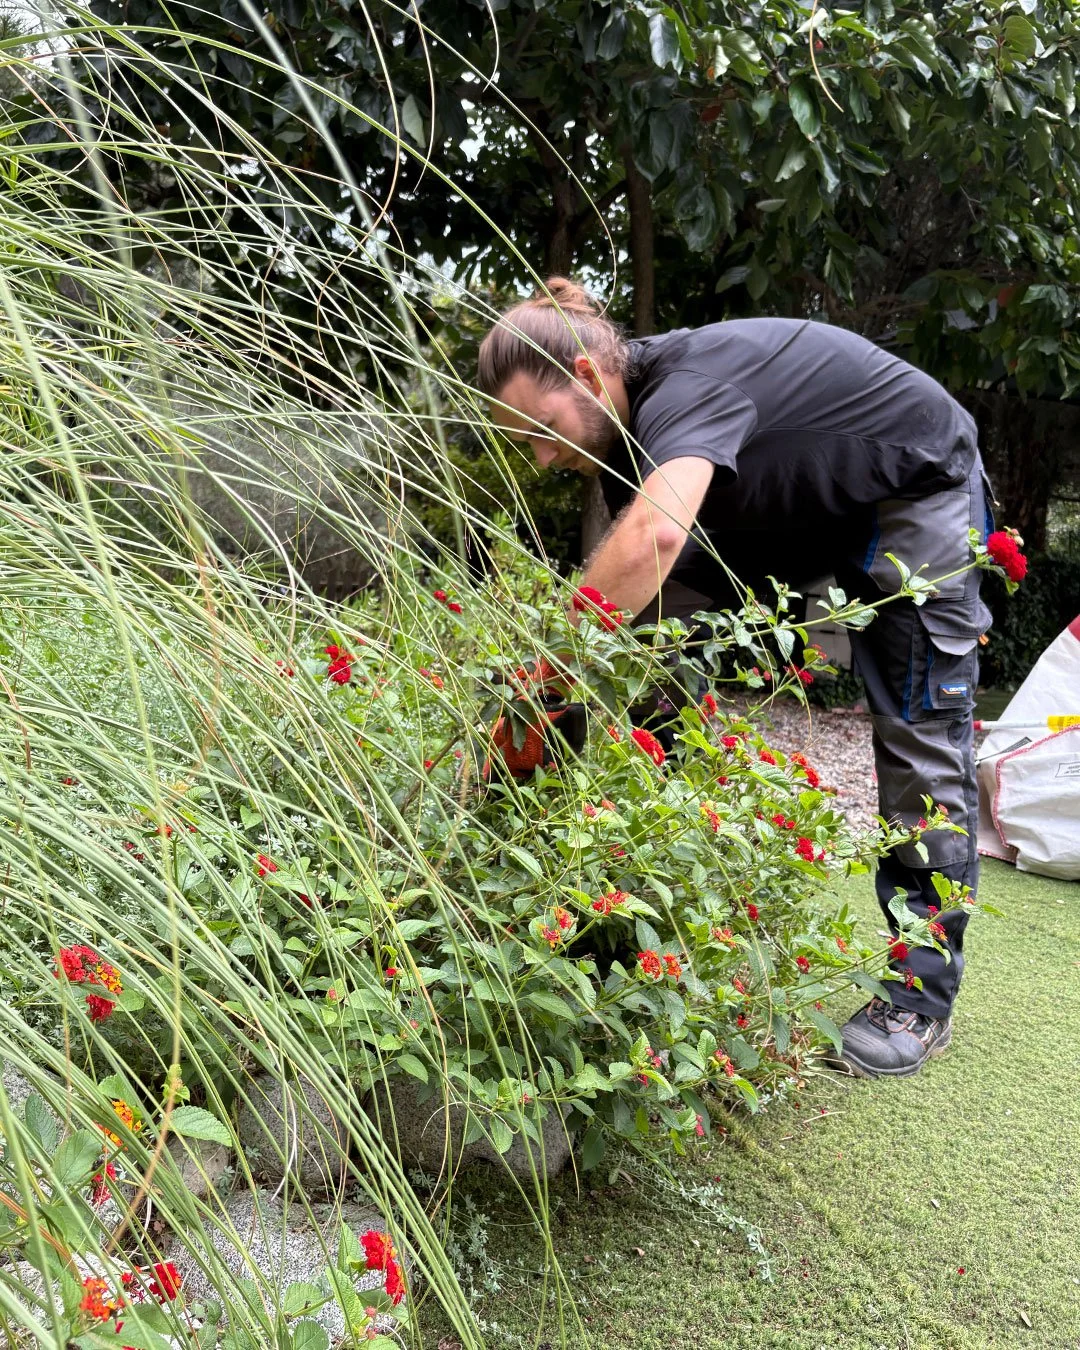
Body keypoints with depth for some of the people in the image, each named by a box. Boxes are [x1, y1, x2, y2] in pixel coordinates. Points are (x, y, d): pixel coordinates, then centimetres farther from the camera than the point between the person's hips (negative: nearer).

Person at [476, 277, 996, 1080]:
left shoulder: (687, 383, -37)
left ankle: (923, 998, 4)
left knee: (921, 736, -8)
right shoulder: (631, 428, -9)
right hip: (792, 507, 8)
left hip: (915, 485, -7)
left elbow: (652, 541, -56)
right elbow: (633, 575, -7)